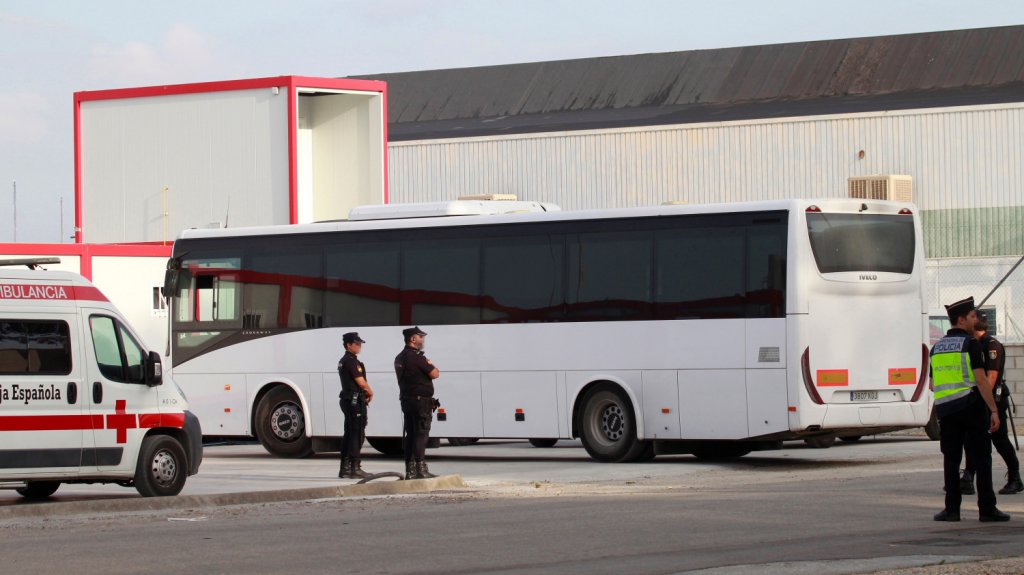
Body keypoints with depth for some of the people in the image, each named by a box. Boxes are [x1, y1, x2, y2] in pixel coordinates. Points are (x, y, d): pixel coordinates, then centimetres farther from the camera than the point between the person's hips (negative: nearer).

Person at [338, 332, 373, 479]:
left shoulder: (343, 361, 18)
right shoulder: (351, 361, -15)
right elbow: (361, 382, -16)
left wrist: (366, 392, 6)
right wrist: (370, 393, 3)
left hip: (347, 400, 10)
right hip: (355, 400, -10)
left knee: (349, 434, 13)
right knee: (356, 434, -8)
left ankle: (345, 468, 16)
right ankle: (355, 468, -9)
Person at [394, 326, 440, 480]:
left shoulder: (399, 358, 14)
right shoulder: (416, 357, -15)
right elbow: (434, 374, -14)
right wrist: (432, 366, 6)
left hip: (406, 399, 9)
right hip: (421, 400, -9)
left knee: (410, 435, 9)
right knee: (421, 434, -8)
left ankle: (410, 471, 9)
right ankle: (421, 469, -12)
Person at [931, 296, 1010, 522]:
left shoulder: (937, 347, 12)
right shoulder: (971, 344, -7)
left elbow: (932, 385, 16)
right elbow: (981, 380, -14)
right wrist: (993, 410, -12)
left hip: (945, 409, 5)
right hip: (971, 406, -5)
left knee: (951, 460, 7)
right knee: (981, 459, 0)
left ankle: (952, 509, 3)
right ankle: (987, 509, -2)